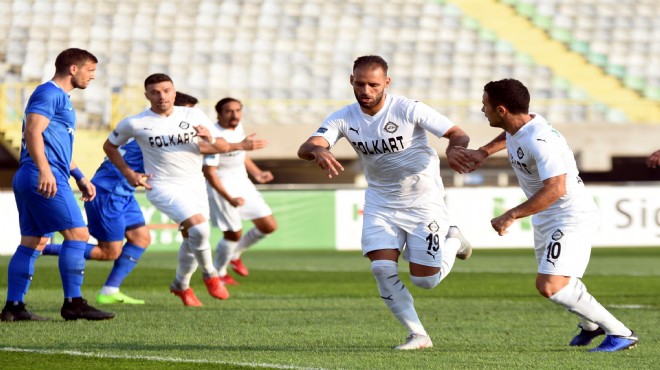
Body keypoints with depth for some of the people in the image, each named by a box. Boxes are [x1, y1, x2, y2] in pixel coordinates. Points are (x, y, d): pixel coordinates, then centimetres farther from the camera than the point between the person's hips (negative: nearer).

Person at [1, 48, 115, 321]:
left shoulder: (61, 97, 25)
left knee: (34, 242, 10)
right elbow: (33, 131, -19)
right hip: (45, 178, -11)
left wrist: (80, 177, 31)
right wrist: (45, 170, -28)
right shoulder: (49, 93, -7)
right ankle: (73, 303, -12)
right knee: (77, 234, -12)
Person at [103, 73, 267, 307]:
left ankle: (181, 285, 37)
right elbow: (110, 147, 9)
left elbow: (220, 147, 2)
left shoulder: (193, 116, -1)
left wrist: (210, 141, -22)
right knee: (199, 227, -24)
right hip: (163, 187, -4)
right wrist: (128, 173, -2)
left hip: (195, 184, 4)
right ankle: (210, 275, -1)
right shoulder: (135, 124, -6)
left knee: (192, 239, 12)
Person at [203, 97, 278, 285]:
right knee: (233, 234, -2)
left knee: (269, 226, 8)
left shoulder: (238, 127, 2)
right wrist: (229, 198, -32)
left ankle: (234, 254, 30)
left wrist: (257, 174, 19)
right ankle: (218, 273, 23)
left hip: (242, 184, 9)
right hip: (222, 187, -9)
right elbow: (209, 171, -28)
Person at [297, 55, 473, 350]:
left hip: (423, 201, -3)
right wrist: (319, 151, -50)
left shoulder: (408, 109, -20)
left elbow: (457, 134, -18)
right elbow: (306, 148, -25)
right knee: (383, 270, -14)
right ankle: (418, 335, 2)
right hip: (380, 202, 3)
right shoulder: (343, 118, -11)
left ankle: (453, 240, 28)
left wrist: (455, 148, -43)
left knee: (425, 279, -4)